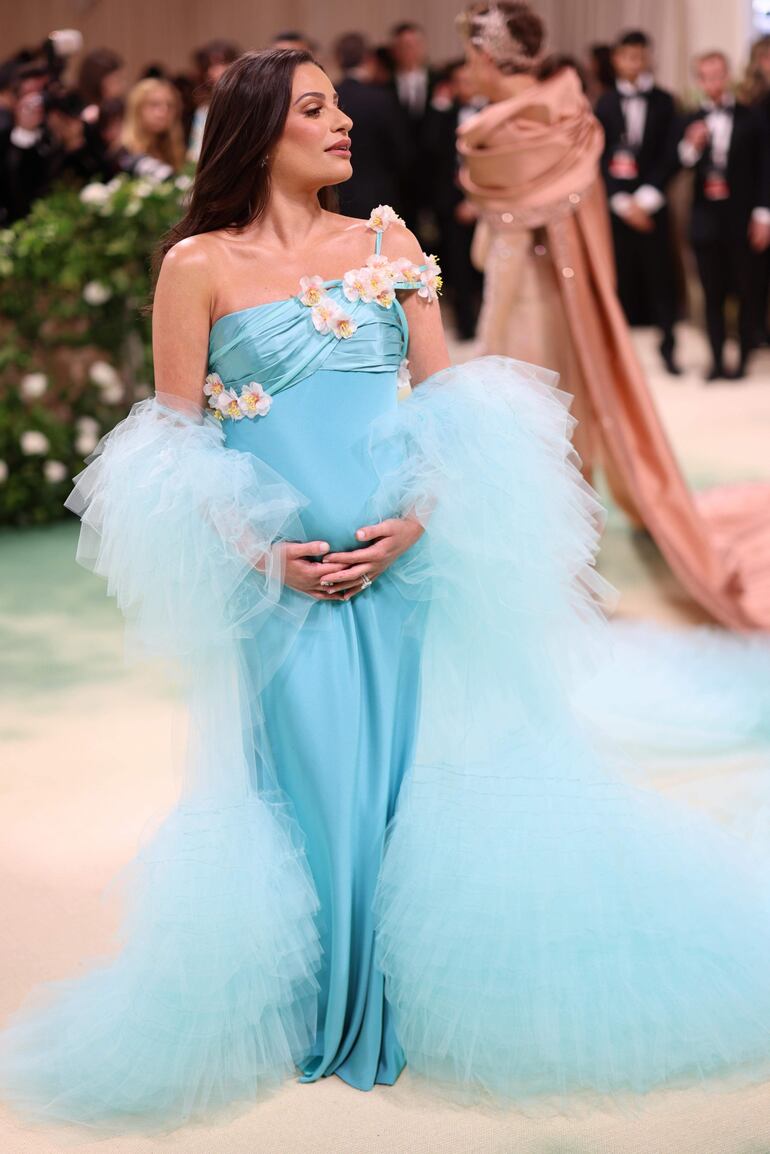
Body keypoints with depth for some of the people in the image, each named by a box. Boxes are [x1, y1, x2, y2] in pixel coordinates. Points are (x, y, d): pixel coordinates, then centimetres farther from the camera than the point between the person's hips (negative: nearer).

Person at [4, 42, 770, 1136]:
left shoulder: (389, 244, 12)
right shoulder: (200, 264, 2)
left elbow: (451, 400, 7)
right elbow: (174, 441, 1)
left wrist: (420, 519, -9)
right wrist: (257, 552, -11)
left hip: (413, 555, 3)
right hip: (281, 575, -2)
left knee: (425, 778, 3)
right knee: (324, 790, -1)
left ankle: (422, 1003, 22)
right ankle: (334, 1018, 20)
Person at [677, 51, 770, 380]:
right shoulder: (691, 123, 6)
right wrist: (691, 147, -23)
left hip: (742, 220, -1)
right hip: (706, 220, 2)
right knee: (713, 294, 5)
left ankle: (743, 359, 12)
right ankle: (717, 360, 12)